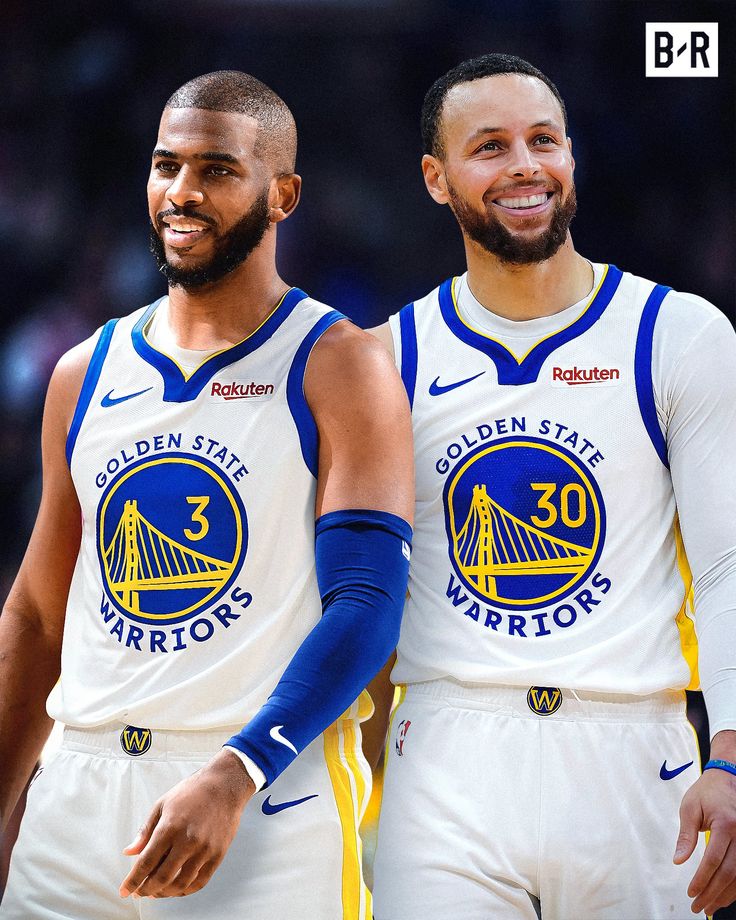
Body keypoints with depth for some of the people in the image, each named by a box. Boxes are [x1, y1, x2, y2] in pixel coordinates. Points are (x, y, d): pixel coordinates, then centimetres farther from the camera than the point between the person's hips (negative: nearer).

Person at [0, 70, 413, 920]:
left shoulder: (341, 371, -3)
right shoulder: (85, 376, 13)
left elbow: (366, 608, -11)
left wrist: (234, 777, -23)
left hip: (266, 801, -4)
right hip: (79, 800, 5)